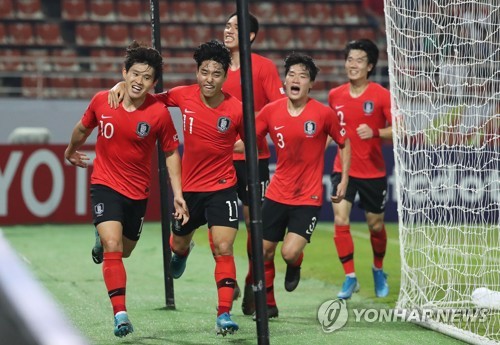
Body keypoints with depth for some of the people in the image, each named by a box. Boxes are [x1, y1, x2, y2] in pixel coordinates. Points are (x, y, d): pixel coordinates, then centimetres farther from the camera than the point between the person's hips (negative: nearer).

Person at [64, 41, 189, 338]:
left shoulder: (159, 113, -15)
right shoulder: (101, 101, -11)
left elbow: (171, 152, -1)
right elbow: (83, 129, 11)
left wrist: (178, 194, -6)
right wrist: (71, 151, 28)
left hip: (138, 191, 1)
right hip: (106, 184, -1)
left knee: (124, 251, 17)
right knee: (113, 246, -20)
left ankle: (104, 241, 54)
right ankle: (120, 314, -20)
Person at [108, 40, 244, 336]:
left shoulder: (236, 109, -15)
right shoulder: (184, 96, -10)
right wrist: (122, 86, -9)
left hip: (222, 188, -3)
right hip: (189, 187, 3)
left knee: (223, 248, -17)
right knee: (178, 245, 22)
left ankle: (224, 314, -13)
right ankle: (183, 252, 61)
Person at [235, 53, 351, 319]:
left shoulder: (324, 114, -9)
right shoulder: (270, 112, -4)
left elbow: (344, 144, 5)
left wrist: (344, 180, 1)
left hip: (309, 197, -3)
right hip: (277, 194, 3)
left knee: (290, 253, -17)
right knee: (264, 251, 5)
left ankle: (295, 265, 22)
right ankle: (268, 304, 26)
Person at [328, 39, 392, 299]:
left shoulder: (381, 95, -11)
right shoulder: (335, 95, 2)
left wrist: (374, 132, -30)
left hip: (373, 172, -2)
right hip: (343, 168, 2)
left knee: (376, 226, 10)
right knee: (340, 221, -14)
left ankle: (378, 271, 37)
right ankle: (350, 278, -3)